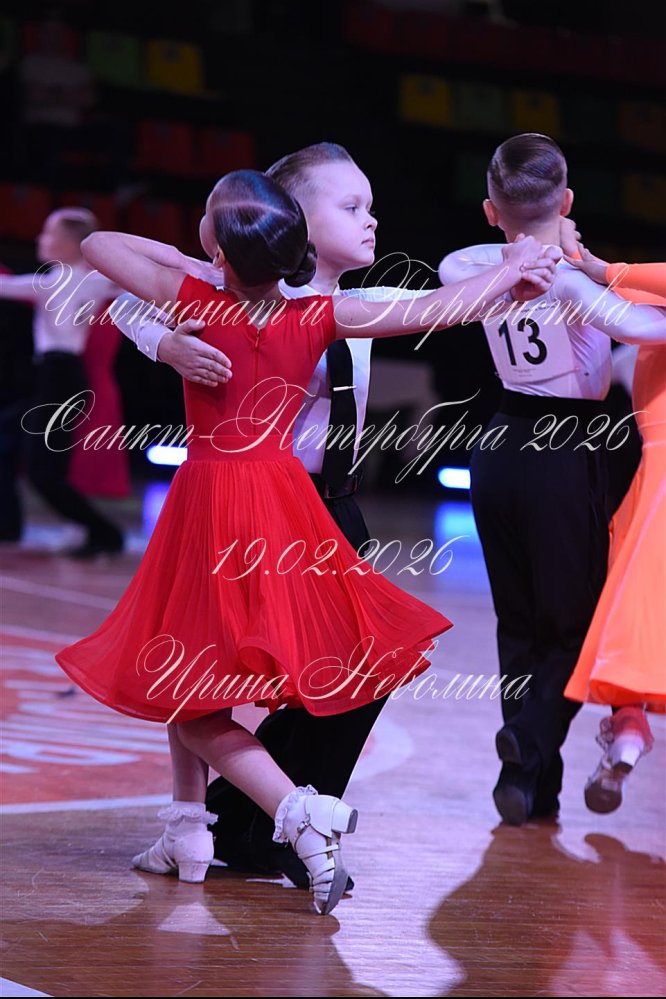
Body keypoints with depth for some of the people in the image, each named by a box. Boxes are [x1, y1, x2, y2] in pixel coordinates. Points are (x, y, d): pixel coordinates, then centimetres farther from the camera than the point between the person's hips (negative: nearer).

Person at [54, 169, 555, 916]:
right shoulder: (318, 318, -6)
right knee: (190, 677, 20)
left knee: (187, 695, 2)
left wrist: (170, 258, 15)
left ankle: (300, 814, -14)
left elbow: (95, 246, 0)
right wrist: (513, 269, 13)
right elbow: (434, 311, -2)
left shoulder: (196, 301, -12)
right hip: (283, 501, 5)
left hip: (211, 502, -5)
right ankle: (188, 832, 22)